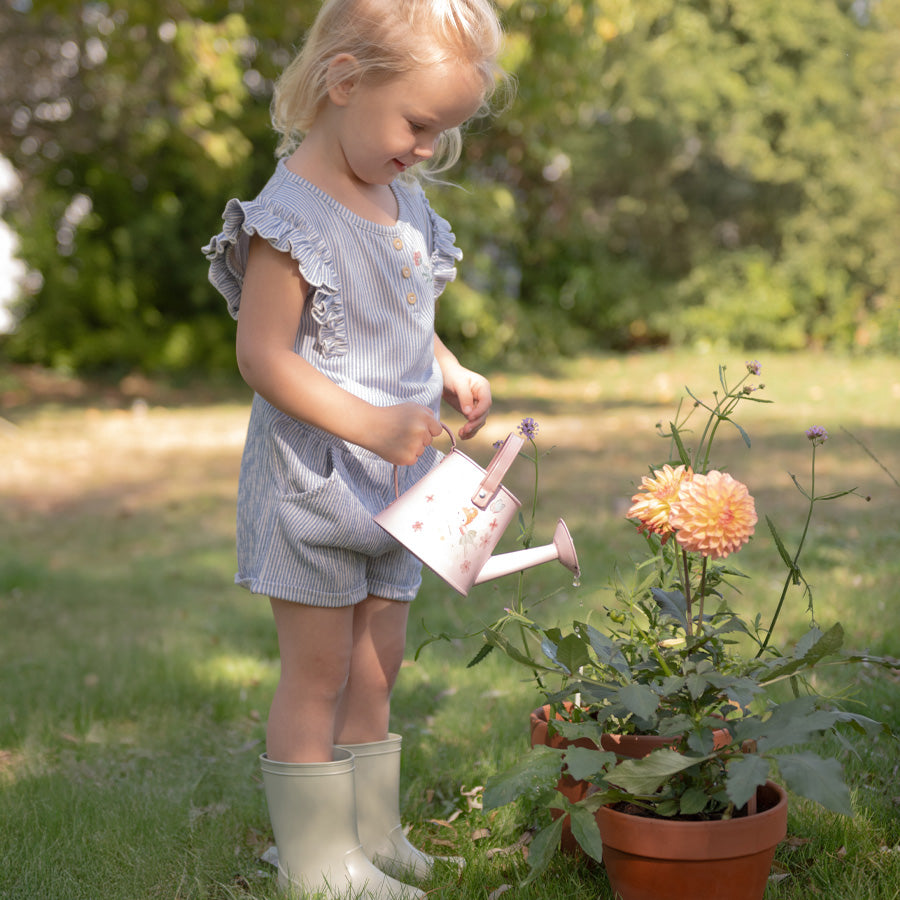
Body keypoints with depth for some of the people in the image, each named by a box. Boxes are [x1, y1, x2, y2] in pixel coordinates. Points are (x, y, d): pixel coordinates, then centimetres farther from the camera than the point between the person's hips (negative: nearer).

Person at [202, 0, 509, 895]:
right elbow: (263, 357, -21)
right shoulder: (293, 213, -18)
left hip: (392, 481, 8)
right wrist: (370, 424, -29)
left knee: (377, 663, 16)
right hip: (312, 480, -8)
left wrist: (451, 375, 2)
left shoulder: (404, 202, 8)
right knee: (318, 671, 3)